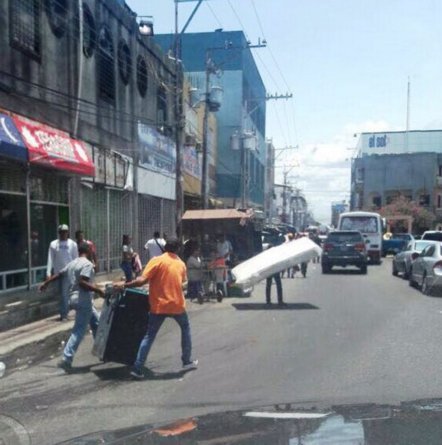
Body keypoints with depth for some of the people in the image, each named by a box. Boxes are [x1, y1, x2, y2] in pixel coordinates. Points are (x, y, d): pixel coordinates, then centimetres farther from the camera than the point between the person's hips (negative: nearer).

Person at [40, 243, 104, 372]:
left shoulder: (72, 263, 14)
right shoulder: (87, 264, -13)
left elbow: (58, 275, 22)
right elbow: (83, 282, -25)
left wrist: (45, 284, 35)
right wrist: (99, 290, -21)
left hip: (75, 298, 10)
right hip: (83, 300, -10)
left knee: (96, 323, 20)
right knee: (79, 331, -6)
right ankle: (66, 360, -8)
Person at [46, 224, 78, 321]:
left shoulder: (72, 244, 0)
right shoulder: (53, 244, 3)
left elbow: (76, 259, 1)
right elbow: (50, 259, -1)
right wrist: (48, 273, -8)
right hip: (57, 272, 2)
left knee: (65, 293, -8)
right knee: (62, 294, 11)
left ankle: (63, 314, -3)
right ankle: (65, 312, 25)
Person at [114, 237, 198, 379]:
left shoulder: (157, 260, -7)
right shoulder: (181, 264, 5)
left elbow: (142, 280, -15)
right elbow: (183, 284, 9)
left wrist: (124, 285, -6)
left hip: (159, 306, -2)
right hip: (177, 305, 2)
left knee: (149, 337, 5)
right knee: (185, 328, 25)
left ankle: (137, 369, 1)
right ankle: (187, 362, 30)